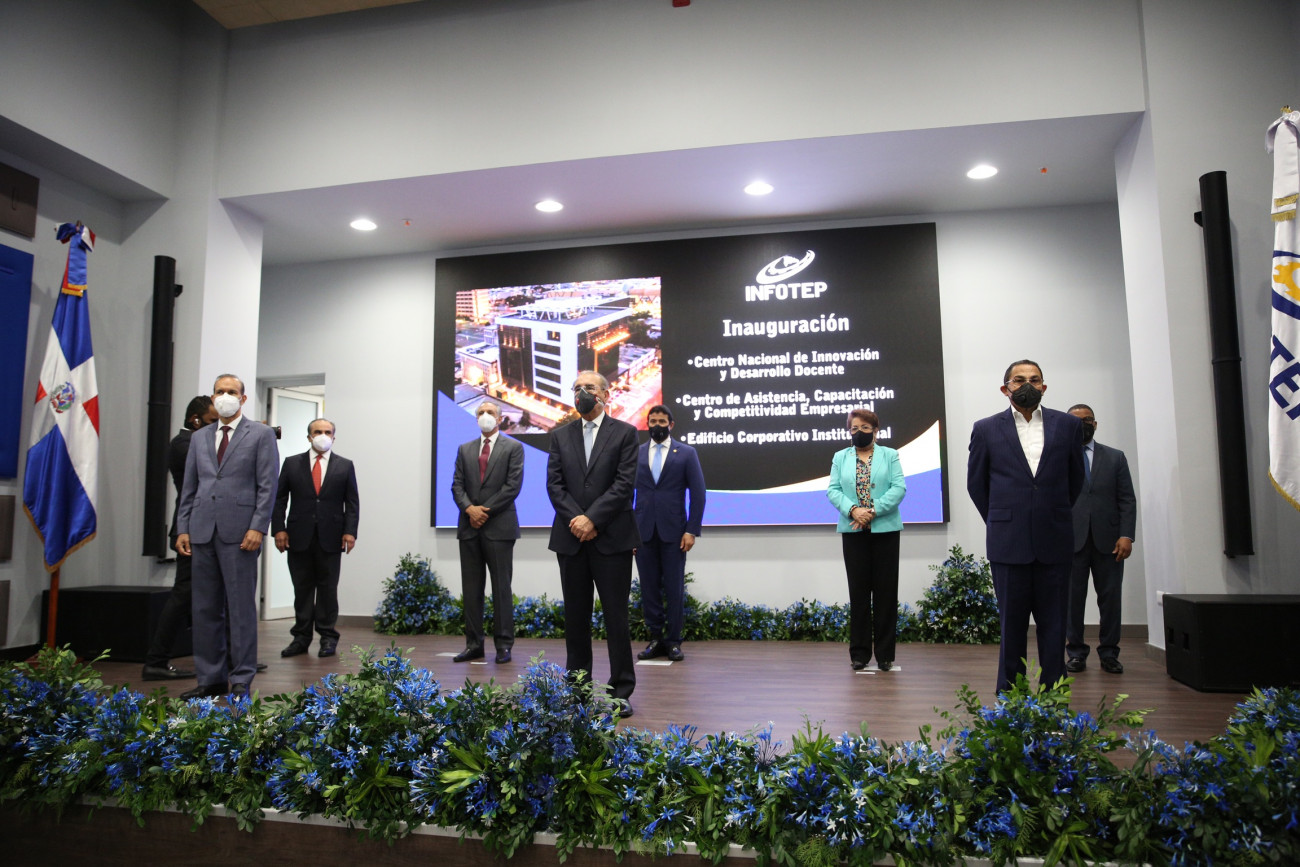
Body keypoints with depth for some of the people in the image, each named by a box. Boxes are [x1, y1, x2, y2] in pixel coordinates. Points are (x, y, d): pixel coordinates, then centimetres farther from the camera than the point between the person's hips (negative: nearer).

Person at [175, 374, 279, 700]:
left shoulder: (261, 434, 3)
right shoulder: (199, 437, 17)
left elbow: (268, 486, -3)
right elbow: (189, 487, 16)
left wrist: (257, 527, -12)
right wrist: (183, 528, 7)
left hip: (239, 532, -5)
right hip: (203, 532, 5)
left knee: (241, 608, -1)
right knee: (205, 609, 8)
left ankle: (241, 681, 6)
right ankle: (211, 678, 18)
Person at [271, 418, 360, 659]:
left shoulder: (345, 465, 8)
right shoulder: (292, 463, 10)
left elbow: (352, 502, 5)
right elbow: (279, 499, 7)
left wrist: (349, 531, -6)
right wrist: (279, 529, -4)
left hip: (330, 538, -1)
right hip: (299, 537, 1)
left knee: (328, 587, 3)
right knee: (302, 588, 6)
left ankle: (328, 637, 10)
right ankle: (301, 637, 13)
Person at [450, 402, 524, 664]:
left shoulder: (513, 447, 2)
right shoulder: (464, 449, 15)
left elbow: (513, 485, -7)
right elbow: (457, 485, 8)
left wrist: (485, 510, -12)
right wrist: (469, 509, -10)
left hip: (499, 526, -4)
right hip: (469, 527, 4)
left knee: (501, 588, 0)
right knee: (471, 588, 7)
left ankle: (503, 645, 7)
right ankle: (474, 644, 14)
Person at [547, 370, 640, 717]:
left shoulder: (625, 433, 2)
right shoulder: (560, 435, 12)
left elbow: (624, 483, -7)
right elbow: (554, 483, 4)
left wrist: (592, 519, -14)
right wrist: (575, 519, -11)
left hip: (612, 538, -3)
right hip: (571, 539, 3)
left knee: (616, 615, 0)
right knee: (576, 616, 10)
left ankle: (621, 691, 9)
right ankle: (577, 686, 21)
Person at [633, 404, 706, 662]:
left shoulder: (686, 453, 3)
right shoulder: (635, 454, 9)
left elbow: (698, 494, 0)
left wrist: (692, 530, -7)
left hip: (673, 532, -2)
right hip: (643, 531, 2)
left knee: (674, 588, 2)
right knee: (649, 587, 6)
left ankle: (673, 641, 13)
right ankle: (655, 639, 17)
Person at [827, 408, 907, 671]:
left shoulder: (890, 455, 7)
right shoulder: (840, 458, 11)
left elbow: (899, 488, -5)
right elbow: (833, 490, 2)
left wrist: (873, 511, -16)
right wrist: (853, 510, -16)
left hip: (885, 529, -1)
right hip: (853, 531, 1)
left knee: (885, 591, 2)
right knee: (858, 591, 4)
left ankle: (885, 654, 10)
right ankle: (859, 653, 12)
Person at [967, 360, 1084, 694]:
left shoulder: (1068, 425, 6)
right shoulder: (986, 429, 3)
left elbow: (1075, 479, 16)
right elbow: (975, 483, 11)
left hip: (1054, 543, 1)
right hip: (1009, 543, -1)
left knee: (1054, 623, 6)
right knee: (1012, 623, 6)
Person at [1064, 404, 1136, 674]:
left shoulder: (1115, 457, 13)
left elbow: (1127, 499, 7)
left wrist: (1126, 535, -4)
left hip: (1108, 540, 1)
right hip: (1071, 540, -1)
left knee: (1111, 598, 3)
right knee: (1073, 598, 1)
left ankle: (1109, 653, 14)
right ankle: (1076, 653, 10)